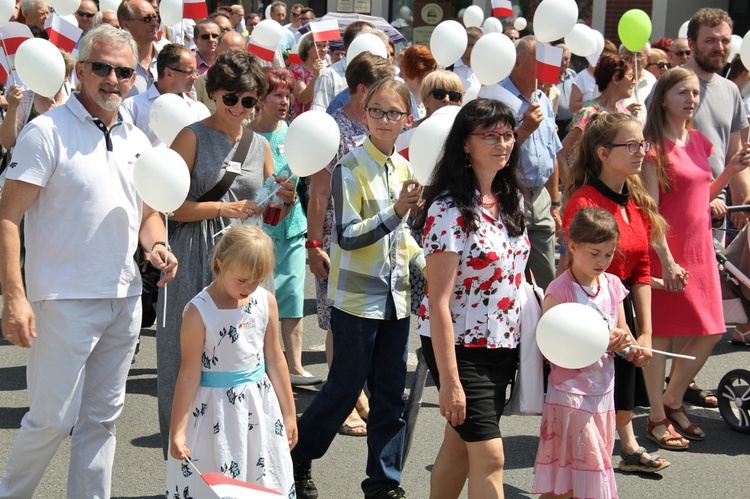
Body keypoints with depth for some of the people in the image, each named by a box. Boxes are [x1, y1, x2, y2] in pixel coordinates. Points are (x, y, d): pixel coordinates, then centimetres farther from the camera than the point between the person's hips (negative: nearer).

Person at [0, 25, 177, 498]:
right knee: (52, 419, -2)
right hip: (66, 300, -6)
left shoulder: (137, 140, 11)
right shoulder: (48, 131, -9)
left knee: (101, 419, 12)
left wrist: (157, 244, 0)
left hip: (125, 300, 6)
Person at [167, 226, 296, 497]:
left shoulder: (266, 302, -1)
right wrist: (177, 431, -12)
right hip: (215, 410, -4)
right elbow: (189, 374, -12)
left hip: (260, 405, 4)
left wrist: (289, 414, 13)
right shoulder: (199, 311, -14)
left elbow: (275, 360, 8)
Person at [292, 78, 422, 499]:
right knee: (345, 389, 1)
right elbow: (347, 237, -17)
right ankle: (297, 460, 22)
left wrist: (424, 265, 12)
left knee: (391, 393, 8)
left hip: (395, 298, 6)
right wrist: (395, 213, -26)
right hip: (357, 298, -6)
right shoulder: (351, 168, -11)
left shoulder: (403, 168, 8)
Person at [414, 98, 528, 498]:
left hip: (503, 345, 7)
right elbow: (439, 302, -19)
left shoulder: (512, 200, 5)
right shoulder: (449, 210, -17)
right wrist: (449, 380, -21)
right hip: (459, 346, -7)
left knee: (459, 445, 16)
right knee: (489, 456, -8)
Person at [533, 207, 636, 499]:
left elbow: (624, 334, 14)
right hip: (570, 395, -6)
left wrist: (624, 344, -10)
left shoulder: (612, 286, 7)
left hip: (603, 393, 6)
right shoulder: (560, 291, -13)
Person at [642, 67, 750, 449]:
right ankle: (657, 417, 10)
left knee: (709, 332, 9)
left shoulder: (699, 142, 12)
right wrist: (666, 259, -21)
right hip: (667, 250, -7)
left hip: (700, 249, 8)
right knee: (660, 332, 0)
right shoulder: (655, 146, -10)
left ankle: (673, 401, 26)